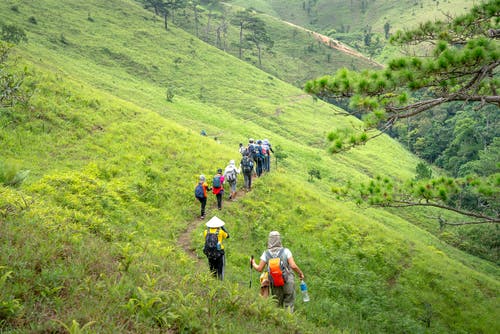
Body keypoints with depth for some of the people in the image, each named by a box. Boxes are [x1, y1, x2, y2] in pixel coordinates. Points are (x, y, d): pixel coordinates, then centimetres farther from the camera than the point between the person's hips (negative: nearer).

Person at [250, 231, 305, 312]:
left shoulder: (266, 254, -2)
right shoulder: (286, 251, -6)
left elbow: (259, 269, -3)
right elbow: (293, 266, -13)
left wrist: (253, 264, 18)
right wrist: (300, 273, 5)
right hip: (288, 283, -2)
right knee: (289, 306, 6)